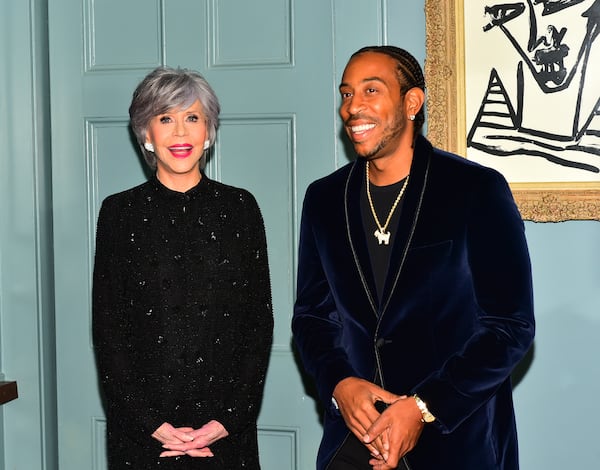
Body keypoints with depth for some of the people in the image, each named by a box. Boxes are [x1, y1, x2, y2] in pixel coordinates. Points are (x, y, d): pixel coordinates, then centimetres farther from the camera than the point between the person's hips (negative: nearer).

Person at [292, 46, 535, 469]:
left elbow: (511, 326, -10)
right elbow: (311, 315, 10)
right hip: (356, 435, 3)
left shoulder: (478, 191, -8)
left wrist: (424, 408, -17)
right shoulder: (324, 199, 5)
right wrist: (339, 384, -9)